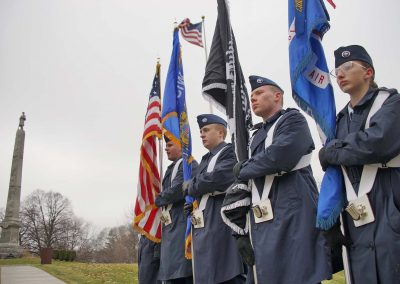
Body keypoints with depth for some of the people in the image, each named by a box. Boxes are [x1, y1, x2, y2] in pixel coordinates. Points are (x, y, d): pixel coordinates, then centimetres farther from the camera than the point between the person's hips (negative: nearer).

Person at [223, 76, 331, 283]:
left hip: (292, 220, -7)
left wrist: (243, 169, -2)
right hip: (262, 227, 7)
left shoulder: (293, 120, 1)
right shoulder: (256, 137, 22)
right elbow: (245, 183, 18)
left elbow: (280, 156, -20)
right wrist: (241, 230, 12)